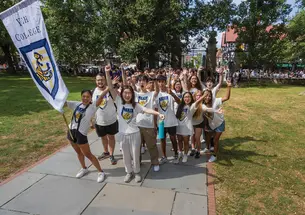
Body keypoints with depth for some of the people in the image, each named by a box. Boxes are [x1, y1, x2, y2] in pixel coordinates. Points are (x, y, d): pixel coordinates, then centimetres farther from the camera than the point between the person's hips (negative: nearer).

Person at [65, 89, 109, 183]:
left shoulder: (92, 107, -11)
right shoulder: (76, 104, 5)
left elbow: (101, 97, -24)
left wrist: (108, 87, -35)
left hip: (81, 133, -6)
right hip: (71, 131, 6)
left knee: (88, 154, 2)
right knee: (79, 152, 22)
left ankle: (100, 172, 17)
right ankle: (84, 169, 44)